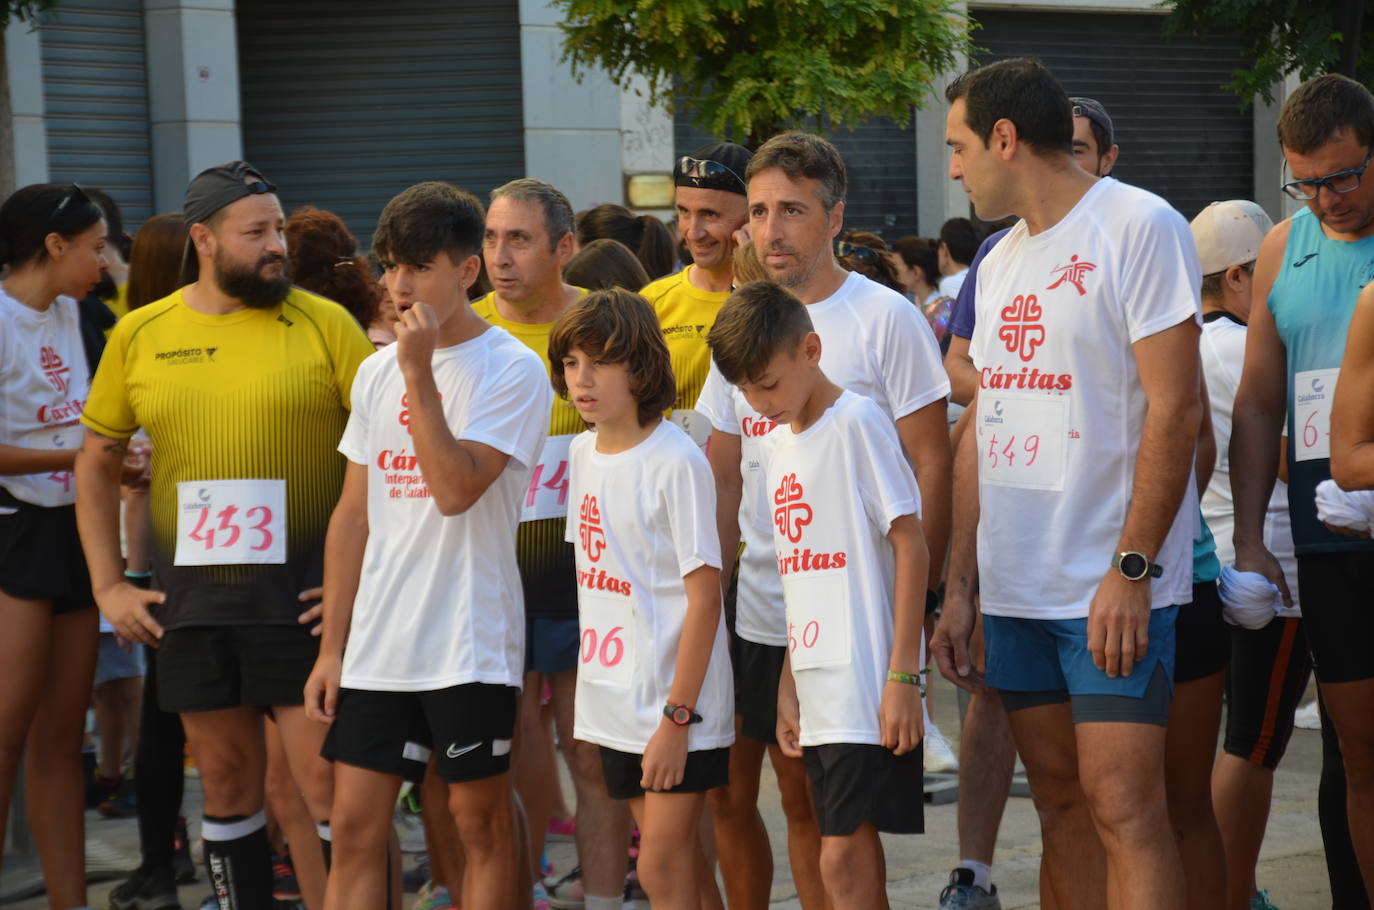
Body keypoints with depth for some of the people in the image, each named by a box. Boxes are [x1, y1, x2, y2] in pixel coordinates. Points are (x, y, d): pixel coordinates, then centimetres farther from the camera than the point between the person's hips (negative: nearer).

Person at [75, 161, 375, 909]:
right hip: (191, 597, 4)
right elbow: (96, 460, 14)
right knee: (226, 776, 13)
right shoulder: (139, 334, 7)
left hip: (301, 596, -3)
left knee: (326, 778, -4)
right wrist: (108, 586, 8)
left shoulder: (325, 324, -4)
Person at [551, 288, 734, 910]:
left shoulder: (676, 461, -14)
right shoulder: (583, 452, 8)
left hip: (677, 698, -7)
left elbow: (704, 595, -16)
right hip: (612, 693, 7)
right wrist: (589, 685, 12)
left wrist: (677, 716, -18)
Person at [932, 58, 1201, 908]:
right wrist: (959, 589, 13)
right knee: (1060, 797, 11)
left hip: (1113, 587, -7)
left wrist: (1132, 568, -18)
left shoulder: (1139, 226, -8)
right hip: (1016, 585, 7)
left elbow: (1175, 409, -13)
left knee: (1123, 805, -11)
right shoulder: (1000, 262, 16)